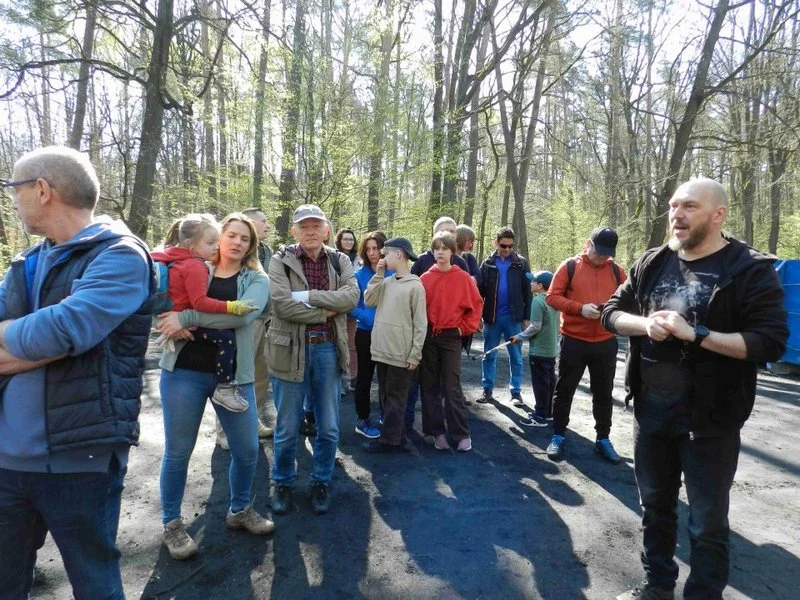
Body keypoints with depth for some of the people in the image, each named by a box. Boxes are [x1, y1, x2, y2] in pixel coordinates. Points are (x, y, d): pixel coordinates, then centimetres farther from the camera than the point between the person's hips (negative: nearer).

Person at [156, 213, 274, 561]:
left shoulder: (256, 279, 3)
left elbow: (242, 314, -17)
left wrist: (186, 317, -22)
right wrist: (176, 326, -16)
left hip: (233, 374, 1)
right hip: (184, 371, 0)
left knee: (247, 449, 8)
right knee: (178, 451, 7)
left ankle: (239, 510, 33)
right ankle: (171, 522, 29)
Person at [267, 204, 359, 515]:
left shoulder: (340, 261, 5)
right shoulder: (280, 261, -3)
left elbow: (351, 297, -12)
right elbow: (282, 305, -17)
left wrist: (307, 295, -19)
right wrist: (325, 312, -13)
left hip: (328, 349, 3)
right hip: (291, 350, -2)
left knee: (329, 428, 12)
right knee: (287, 428, 11)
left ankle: (320, 482, 34)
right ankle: (283, 483, 33)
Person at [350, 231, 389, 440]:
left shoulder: (393, 274, -3)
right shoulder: (359, 275, -7)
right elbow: (351, 305, -8)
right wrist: (369, 317, -20)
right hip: (366, 333, -2)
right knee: (365, 377, 9)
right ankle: (362, 421, 21)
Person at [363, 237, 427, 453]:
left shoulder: (415, 286, -10)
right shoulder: (386, 282, 11)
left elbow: (420, 324, -10)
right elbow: (369, 301, 0)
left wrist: (415, 354, -13)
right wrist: (378, 275, -1)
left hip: (401, 354, -7)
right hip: (381, 350, 7)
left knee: (395, 398, 4)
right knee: (386, 396, 15)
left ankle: (389, 440, 14)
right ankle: (396, 437, 26)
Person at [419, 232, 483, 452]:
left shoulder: (463, 278, -2)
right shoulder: (425, 278, 1)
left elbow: (476, 304, 4)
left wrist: (465, 327, -1)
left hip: (451, 337, -2)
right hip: (428, 337, 3)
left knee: (452, 387, -2)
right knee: (429, 386, 7)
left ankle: (462, 434, 8)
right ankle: (437, 432, 18)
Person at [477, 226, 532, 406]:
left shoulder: (521, 264, 1)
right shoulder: (487, 264, 3)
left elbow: (527, 292, 2)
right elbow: (480, 290, 4)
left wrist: (526, 317, -2)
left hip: (514, 317, -1)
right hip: (492, 317, 1)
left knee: (516, 357, 6)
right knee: (489, 356, 8)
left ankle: (516, 392, 15)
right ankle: (487, 390, 19)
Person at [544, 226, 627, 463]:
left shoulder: (616, 271, 6)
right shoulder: (569, 266, -4)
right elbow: (552, 297, -7)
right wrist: (580, 308, -20)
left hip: (606, 342, 3)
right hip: (573, 340, -3)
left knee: (603, 393, 13)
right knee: (564, 390, 7)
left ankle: (603, 440, 27)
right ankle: (558, 436, 20)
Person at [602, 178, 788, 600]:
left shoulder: (751, 270, -10)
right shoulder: (652, 263, 4)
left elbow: (771, 342, -18)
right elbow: (612, 312, 6)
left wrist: (694, 333, -25)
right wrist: (645, 324, -14)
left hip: (709, 423, -5)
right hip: (651, 414, 5)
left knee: (707, 525, 11)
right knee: (655, 507, 21)